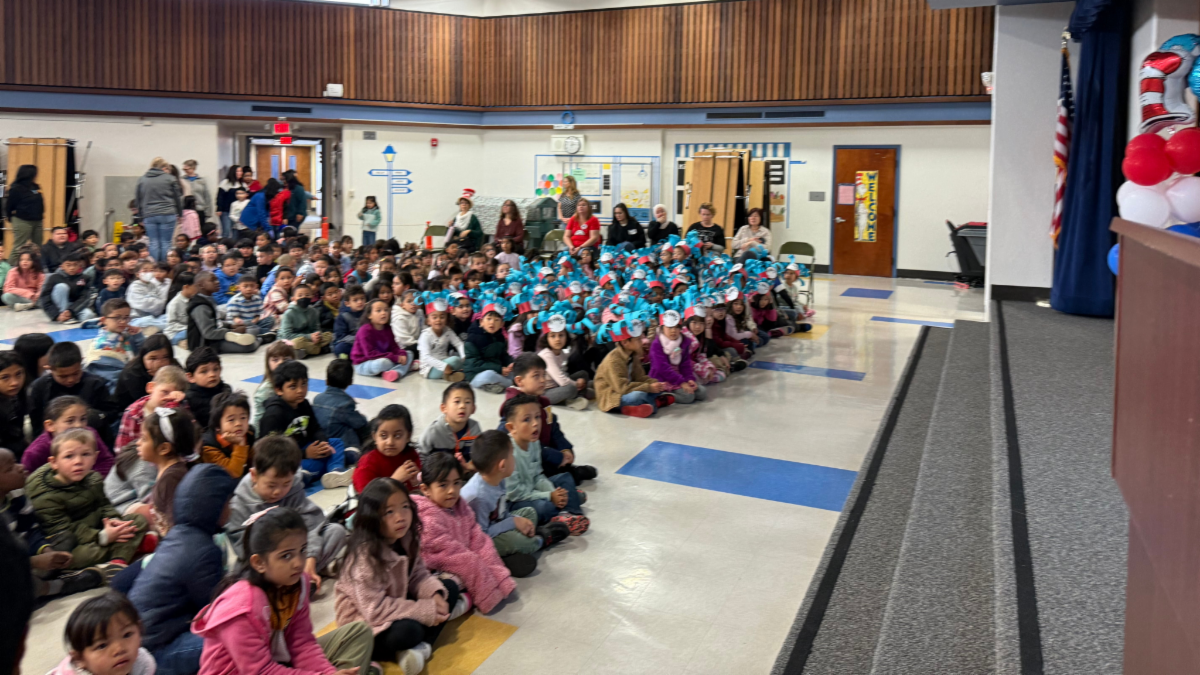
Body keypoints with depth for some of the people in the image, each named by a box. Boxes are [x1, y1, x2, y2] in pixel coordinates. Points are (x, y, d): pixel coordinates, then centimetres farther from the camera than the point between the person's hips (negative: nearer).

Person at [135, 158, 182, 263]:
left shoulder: (142, 179, 10)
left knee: (153, 243, 6)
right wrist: (179, 213, 17)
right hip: (167, 215, -3)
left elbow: (138, 199, 13)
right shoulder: (170, 179, 1)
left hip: (149, 215, 3)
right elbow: (178, 198, 6)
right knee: (165, 243, 0)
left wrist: (142, 216, 19)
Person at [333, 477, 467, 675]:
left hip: (397, 604, 9)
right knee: (408, 631, -37)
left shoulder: (406, 537, -5)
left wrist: (435, 595, -21)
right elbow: (374, 609, -29)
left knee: (449, 588, -1)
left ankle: (422, 647, -14)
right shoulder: (366, 555, -27)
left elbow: (418, 575, 1)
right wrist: (425, 611, -26)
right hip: (365, 623, -9)